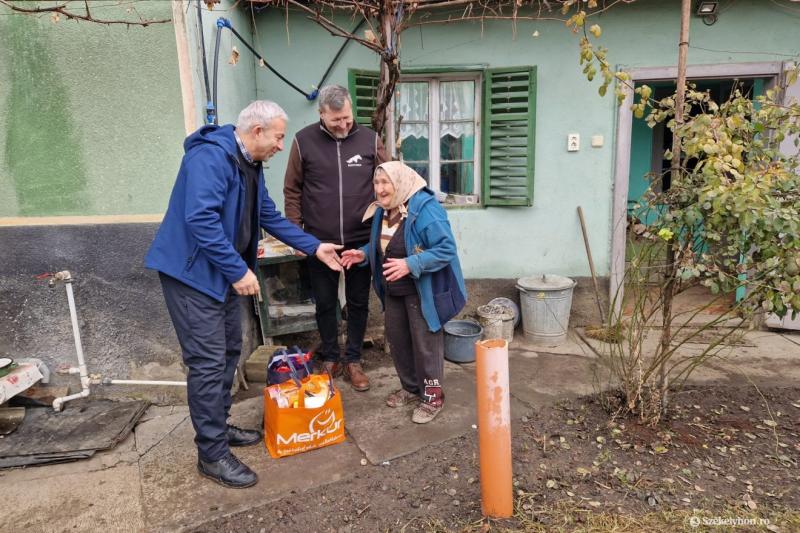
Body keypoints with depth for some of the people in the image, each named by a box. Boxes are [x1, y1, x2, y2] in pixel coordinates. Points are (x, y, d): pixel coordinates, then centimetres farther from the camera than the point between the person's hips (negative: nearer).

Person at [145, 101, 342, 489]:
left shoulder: (250, 166, 11)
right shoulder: (210, 156, -21)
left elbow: (271, 218, 17)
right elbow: (201, 219, -30)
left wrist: (315, 247, 14)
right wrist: (238, 270, -27)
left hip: (223, 273, 10)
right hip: (192, 272, -10)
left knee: (228, 352, 16)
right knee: (209, 362, -6)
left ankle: (218, 427, 33)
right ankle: (212, 454, 7)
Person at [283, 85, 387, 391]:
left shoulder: (370, 140, -2)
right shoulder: (304, 141, -3)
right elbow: (292, 191, 2)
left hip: (360, 240, 1)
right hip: (319, 241, 0)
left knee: (358, 303, 11)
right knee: (325, 303, 12)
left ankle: (353, 360, 27)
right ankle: (330, 358, 31)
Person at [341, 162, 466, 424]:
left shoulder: (425, 209, -23)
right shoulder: (382, 210, 4)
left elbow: (446, 250, -27)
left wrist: (410, 265, -35)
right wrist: (364, 254, 1)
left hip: (422, 292, -8)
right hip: (393, 291, 8)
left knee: (425, 343, 3)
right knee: (397, 339, 17)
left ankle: (433, 396, 21)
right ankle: (411, 387, 37)